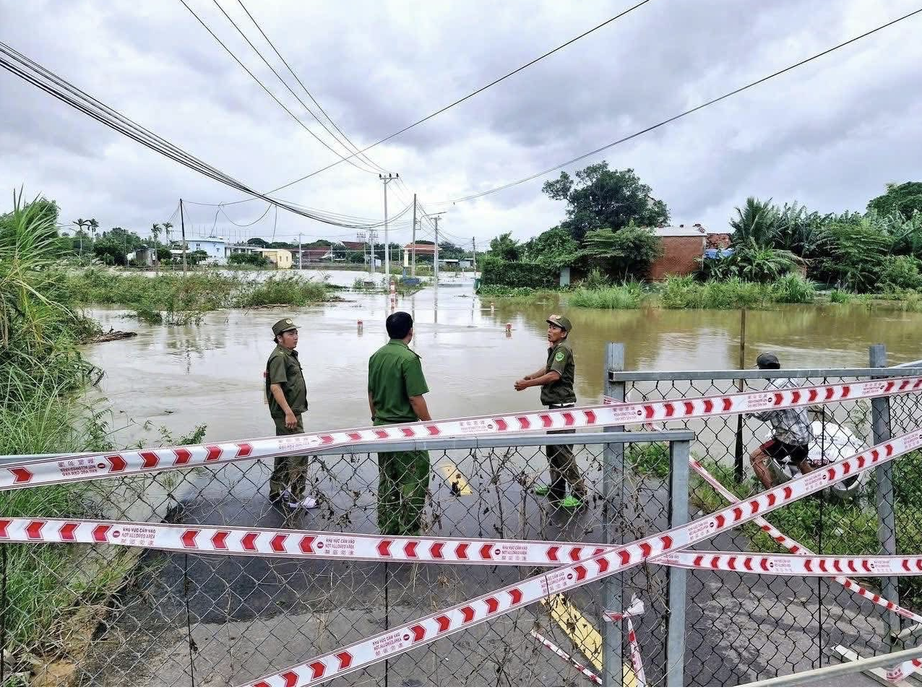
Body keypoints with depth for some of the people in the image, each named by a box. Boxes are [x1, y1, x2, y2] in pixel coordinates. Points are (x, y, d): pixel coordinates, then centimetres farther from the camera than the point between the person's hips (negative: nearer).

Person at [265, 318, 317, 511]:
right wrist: (289, 412, -26)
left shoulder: (290, 355, 16)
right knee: (299, 453, -8)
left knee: (284, 453, 17)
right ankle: (295, 499, -2)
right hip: (287, 413, -11)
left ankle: (277, 493, 28)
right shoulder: (279, 357, -16)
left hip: (290, 411, 11)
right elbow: (275, 386, -23)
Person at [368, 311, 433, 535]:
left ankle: (387, 531, 24)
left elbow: (371, 394, 12)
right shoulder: (409, 358, -17)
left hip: (382, 427, 8)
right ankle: (409, 532, 6)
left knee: (386, 481, 15)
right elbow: (416, 398, -19)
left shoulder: (376, 356, 5)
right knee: (414, 481, 3)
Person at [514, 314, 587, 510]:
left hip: (562, 405, -10)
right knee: (552, 447, 17)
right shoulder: (554, 348, 15)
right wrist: (531, 377, 9)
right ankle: (556, 488, 29)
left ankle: (579, 492, -2)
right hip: (555, 405, 10)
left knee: (563, 449, -9)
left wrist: (527, 383, -21)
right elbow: (548, 368, 27)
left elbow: (554, 375, -25)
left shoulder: (562, 349, -15)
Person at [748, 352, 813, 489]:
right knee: (801, 462, 32)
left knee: (755, 458, -6)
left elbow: (764, 415, -18)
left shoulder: (776, 387, -23)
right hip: (804, 434, 9)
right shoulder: (791, 379, 3)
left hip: (789, 437, -9)